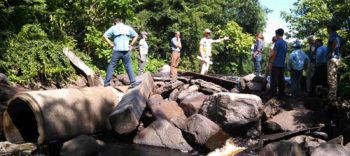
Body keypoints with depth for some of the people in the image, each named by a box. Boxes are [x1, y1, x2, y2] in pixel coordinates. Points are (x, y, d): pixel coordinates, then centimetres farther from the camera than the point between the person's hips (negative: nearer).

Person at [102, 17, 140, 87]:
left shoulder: (113, 28, 7)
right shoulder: (128, 28, 12)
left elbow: (105, 36, 0)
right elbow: (136, 35, 12)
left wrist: (111, 44, 2)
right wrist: (131, 45, 10)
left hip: (117, 51, -1)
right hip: (126, 51, 1)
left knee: (111, 66, 4)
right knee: (129, 67, 6)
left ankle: (106, 82, 5)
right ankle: (133, 82, 5)